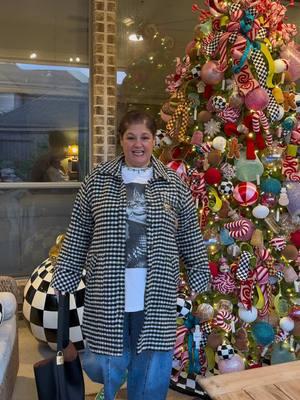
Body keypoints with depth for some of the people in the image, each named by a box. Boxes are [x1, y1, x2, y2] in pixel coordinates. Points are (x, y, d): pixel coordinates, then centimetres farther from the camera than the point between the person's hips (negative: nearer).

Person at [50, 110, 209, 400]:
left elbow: (190, 234, 8)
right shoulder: (97, 180, 1)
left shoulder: (173, 184, 2)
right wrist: (66, 275, 3)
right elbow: (78, 233, 3)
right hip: (108, 292, 0)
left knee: (152, 358, 14)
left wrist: (199, 274, 8)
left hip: (156, 294, 1)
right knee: (106, 360, 12)